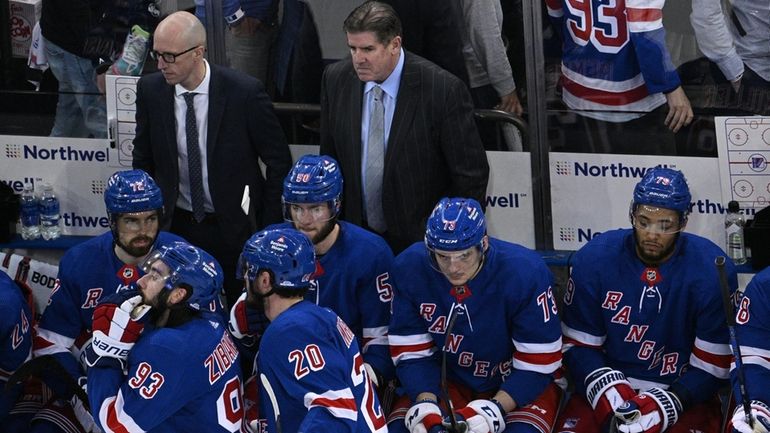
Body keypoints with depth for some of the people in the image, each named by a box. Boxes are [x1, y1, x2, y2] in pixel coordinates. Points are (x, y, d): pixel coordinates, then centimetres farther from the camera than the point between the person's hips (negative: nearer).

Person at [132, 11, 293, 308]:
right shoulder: (150, 89, -7)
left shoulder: (245, 92, -18)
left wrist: (269, 228, -5)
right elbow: (144, 158, 8)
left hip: (235, 226, -3)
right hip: (177, 225, 3)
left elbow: (279, 162, -7)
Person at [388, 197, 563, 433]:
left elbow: (537, 365, -19)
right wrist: (426, 405, -25)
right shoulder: (410, 268, -16)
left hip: (518, 387, -3)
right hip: (447, 381, 3)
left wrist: (495, 409, -31)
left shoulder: (526, 272, -24)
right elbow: (411, 354, -8)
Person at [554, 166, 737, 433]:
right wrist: (606, 389, -18)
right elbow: (577, 345, 0)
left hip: (684, 394, -1)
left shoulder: (714, 271, -11)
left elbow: (712, 365, -7)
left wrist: (669, 404, -22)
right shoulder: (594, 259, -7)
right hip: (602, 390, 1)